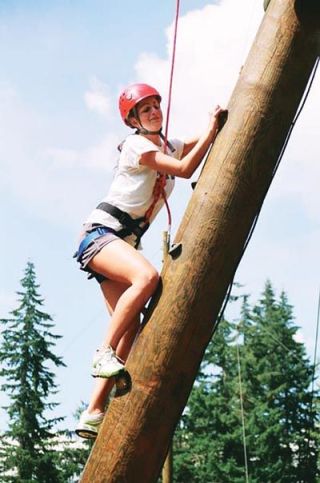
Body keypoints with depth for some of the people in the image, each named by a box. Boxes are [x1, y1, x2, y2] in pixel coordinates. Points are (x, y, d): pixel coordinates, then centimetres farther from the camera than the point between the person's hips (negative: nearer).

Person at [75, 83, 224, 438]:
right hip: (100, 232, -8)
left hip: (124, 242, 8)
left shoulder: (170, 146, 19)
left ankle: (93, 414, -12)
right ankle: (104, 353, -29)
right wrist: (213, 127, -11)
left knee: (131, 324, -9)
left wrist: (222, 120, -1)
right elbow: (184, 169, -15)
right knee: (147, 276, -37)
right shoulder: (135, 145, -6)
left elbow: (208, 140, 19)